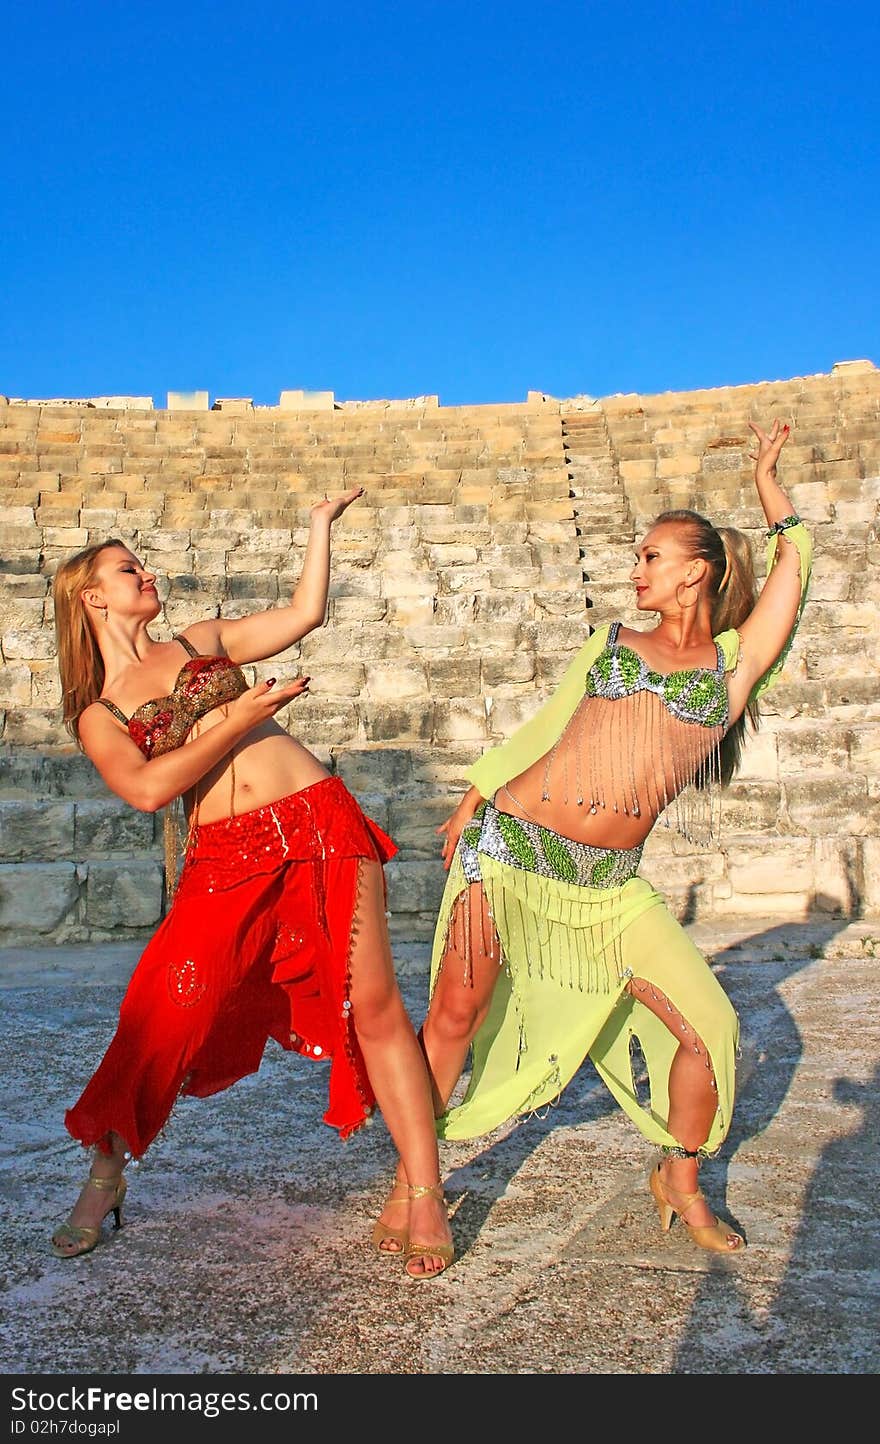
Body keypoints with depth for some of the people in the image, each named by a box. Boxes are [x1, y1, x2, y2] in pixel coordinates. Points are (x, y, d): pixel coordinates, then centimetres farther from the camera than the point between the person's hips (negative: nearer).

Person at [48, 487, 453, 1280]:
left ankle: (426, 1200, 3)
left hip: (320, 825, 1)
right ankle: (106, 1173, 23)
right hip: (226, 861, -1)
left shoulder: (202, 642, 20)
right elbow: (148, 788, -9)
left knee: (373, 1005, -5)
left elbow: (304, 614, 19)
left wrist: (321, 525, 21)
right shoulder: (97, 717, 10)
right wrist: (239, 721, -10)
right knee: (163, 1018, -5)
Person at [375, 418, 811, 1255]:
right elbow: (542, 728, 15)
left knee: (708, 1025, -3)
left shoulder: (735, 662, 9)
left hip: (607, 882, 0)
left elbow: (793, 562, 11)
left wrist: (767, 480, 26)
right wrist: (469, 805, 12)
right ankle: (411, 1175, 17)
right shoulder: (613, 641, 13)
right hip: (510, 842, 0)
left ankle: (679, 1182, 23)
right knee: (458, 1011, -4)